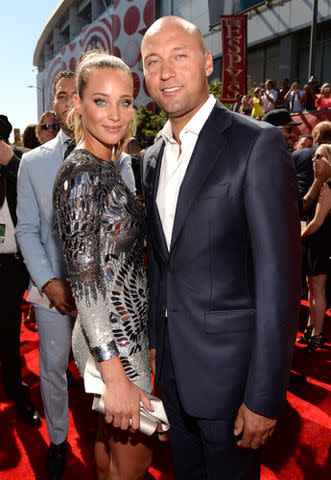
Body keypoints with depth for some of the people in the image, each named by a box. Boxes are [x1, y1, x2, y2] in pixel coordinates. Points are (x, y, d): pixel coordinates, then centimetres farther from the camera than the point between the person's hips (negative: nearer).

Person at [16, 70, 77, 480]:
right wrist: (48, 282, -8)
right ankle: (57, 440, 39)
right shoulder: (33, 162, 2)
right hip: (53, 287, 2)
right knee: (53, 369, 15)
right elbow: (26, 230, 2)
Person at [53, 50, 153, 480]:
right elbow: (85, 279, -24)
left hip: (125, 330, 8)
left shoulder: (107, 168, 7)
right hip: (112, 340, -8)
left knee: (109, 439, 26)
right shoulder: (81, 173, -20)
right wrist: (115, 373, -24)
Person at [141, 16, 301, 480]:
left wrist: (264, 396, -17)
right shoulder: (152, 158, 7)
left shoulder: (258, 143, -15)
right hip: (172, 367, 6)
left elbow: (279, 277, -18)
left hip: (230, 369, -6)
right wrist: (153, 341, 11)